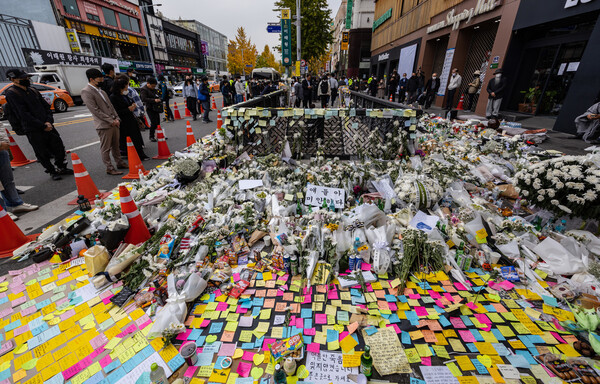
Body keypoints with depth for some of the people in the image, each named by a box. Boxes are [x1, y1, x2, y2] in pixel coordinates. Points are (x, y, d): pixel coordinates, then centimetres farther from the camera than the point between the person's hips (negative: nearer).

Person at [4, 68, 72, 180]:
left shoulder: (33, 91, 11)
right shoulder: (11, 94, -9)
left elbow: (46, 107, 12)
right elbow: (23, 115, -15)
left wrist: (49, 121, -5)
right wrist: (43, 126, -15)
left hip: (47, 126, 6)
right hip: (33, 131, -6)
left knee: (59, 148, 9)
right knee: (43, 154, 3)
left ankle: (61, 168, 25)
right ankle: (52, 171, 17)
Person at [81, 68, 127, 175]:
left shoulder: (101, 90, 17)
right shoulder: (86, 92, -8)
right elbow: (95, 110, -14)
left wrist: (116, 118, 5)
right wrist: (111, 120, -15)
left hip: (114, 122, 7)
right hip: (103, 125, -7)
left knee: (115, 145, 15)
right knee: (106, 148, 1)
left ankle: (119, 162, 27)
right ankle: (109, 168, 7)